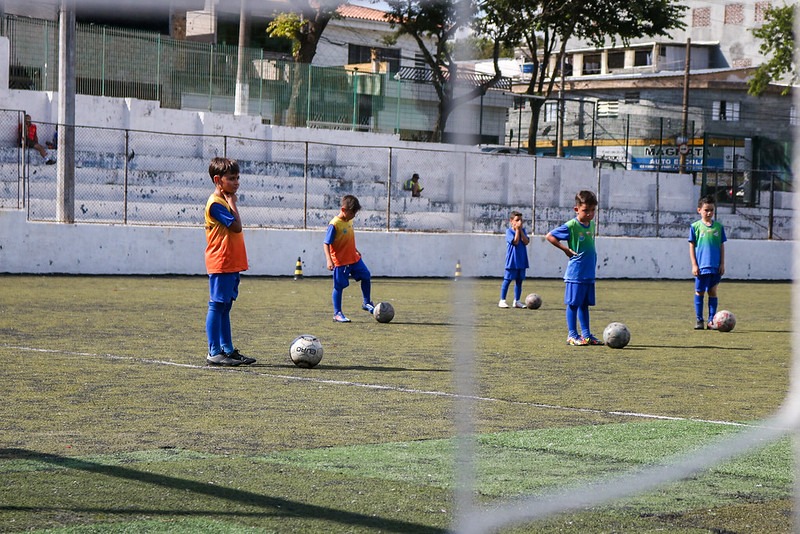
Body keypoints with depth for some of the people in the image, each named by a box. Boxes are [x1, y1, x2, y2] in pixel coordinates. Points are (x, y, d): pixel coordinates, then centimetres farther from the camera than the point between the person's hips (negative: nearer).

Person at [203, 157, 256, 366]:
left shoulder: (225, 201, 17)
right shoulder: (216, 203, -13)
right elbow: (236, 226, -20)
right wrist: (232, 202, -13)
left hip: (231, 265, 10)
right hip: (220, 264, -10)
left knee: (225, 307, 13)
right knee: (217, 306, -7)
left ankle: (228, 349, 17)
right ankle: (214, 352, -5)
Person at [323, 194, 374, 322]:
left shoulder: (349, 220, 4)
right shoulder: (334, 224, -20)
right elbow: (326, 243, -19)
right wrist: (329, 260, -27)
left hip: (354, 258, 8)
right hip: (340, 261, -8)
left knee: (366, 276, 10)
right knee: (339, 287, 0)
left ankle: (366, 303, 26)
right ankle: (337, 314, 9)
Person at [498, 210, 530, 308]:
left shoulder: (523, 231, 9)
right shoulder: (509, 231, -6)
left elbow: (526, 242, -6)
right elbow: (515, 241, -19)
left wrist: (520, 230, -9)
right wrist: (517, 229, -14)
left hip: (521, 260, 5)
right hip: (512, 260, -5)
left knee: (519, 281, 9)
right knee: (507, 280, -3)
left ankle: (516, 301, 15)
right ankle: (502, 301, 2)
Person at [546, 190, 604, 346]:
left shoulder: (592, 225, 9)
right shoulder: (571, 226, -12)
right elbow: (549, 236, -10)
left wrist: (593, 263, 15)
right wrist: (566, 249, -12)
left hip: (589, 274, 7)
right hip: (575, 273, -7)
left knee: (585, 304, 12)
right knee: (573, 304, -1)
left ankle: (586, 335, 18)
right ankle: (572, 335, 4)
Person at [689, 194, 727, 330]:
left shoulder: (718, 227, 6)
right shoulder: (695, 226, 1)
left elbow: (722, 246, 10)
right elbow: (692, 246, 2)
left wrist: (722, 264, 4)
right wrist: (694, 265, -3)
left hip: (715, 266, 1)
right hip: (701, 266, -1)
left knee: (712, 292, 5)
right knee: (699, 292, 3)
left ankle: (711, 320, 9)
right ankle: (699, 320, 10)